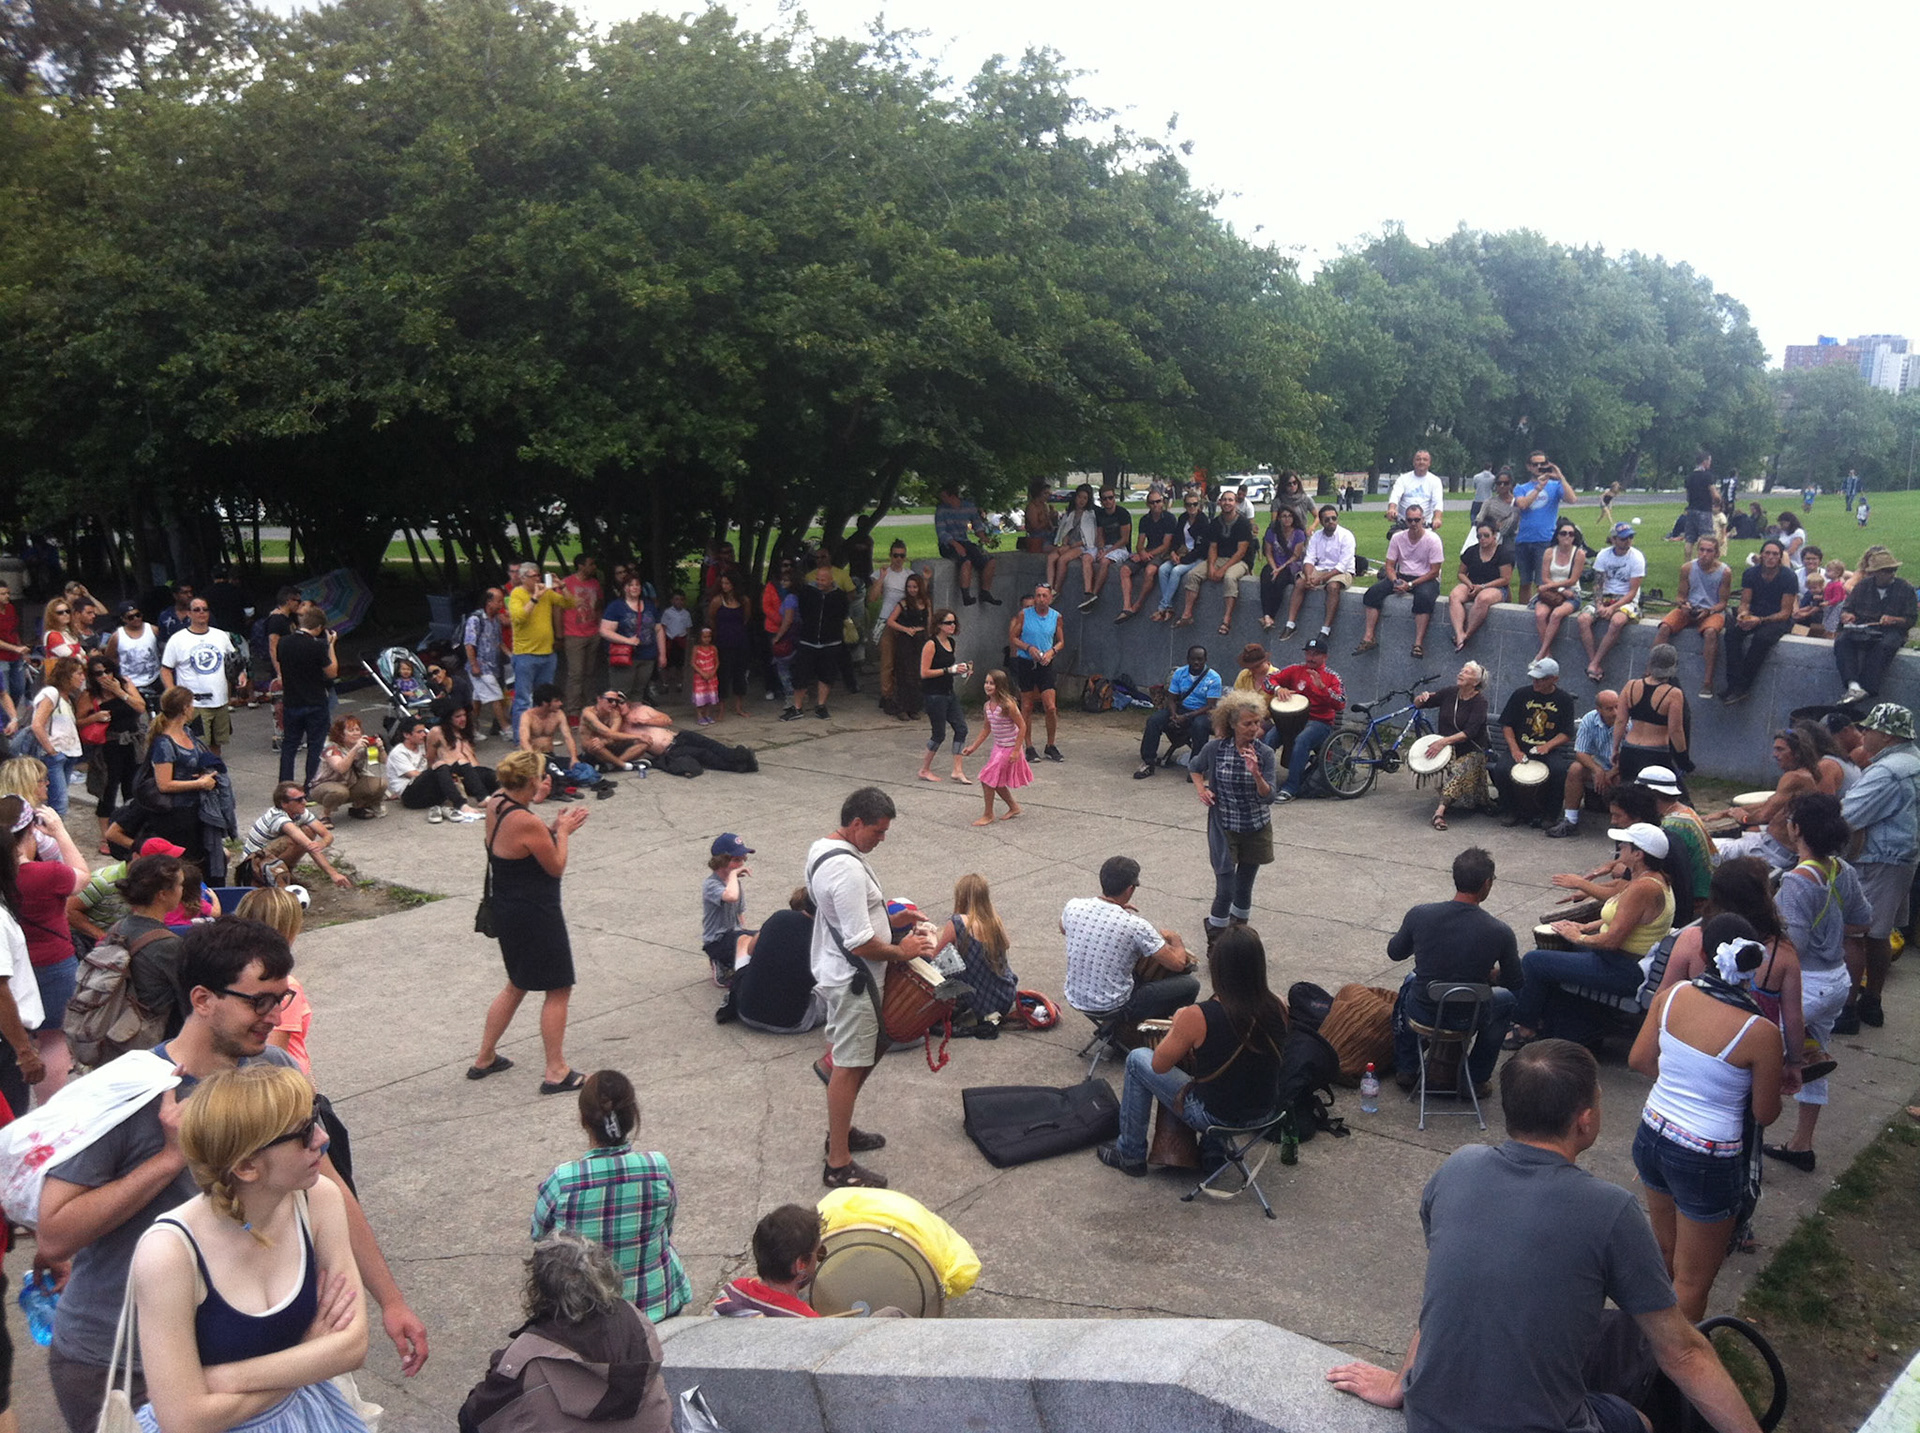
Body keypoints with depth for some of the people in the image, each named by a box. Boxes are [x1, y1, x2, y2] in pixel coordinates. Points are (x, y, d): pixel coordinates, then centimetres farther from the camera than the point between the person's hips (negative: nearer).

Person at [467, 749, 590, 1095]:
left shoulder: (496, 803, -1)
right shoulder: (527, 823, -27)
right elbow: (556, 866, -15)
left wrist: (553, 827, 4)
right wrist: (562, 831, -1)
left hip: (505, 908, 9)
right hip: (534, 915, -9)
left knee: (517, 984, 25)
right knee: (557, 989, 4)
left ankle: (484, 1059, 33)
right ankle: (556, 1073, 11)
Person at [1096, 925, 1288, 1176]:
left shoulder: (1198, 1017, -27)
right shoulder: (1278, 1009, -13)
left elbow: (1159, 1065, -11)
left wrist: (1178, 1025, 6)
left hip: (1214, 1116, -5)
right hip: (1264, 1114, 5)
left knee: (1137, 1060, 13)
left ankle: (1131, 1154, 25)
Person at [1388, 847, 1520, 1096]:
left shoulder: (1419, 915, -15)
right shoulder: (1500, 932, -18)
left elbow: (1395, 953, 4)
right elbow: (1515, 985, -1)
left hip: (1420, 1016, 1)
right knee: (1506, 998, 31)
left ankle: (1405, 1070, 34)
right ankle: (1476, 1079, 27)